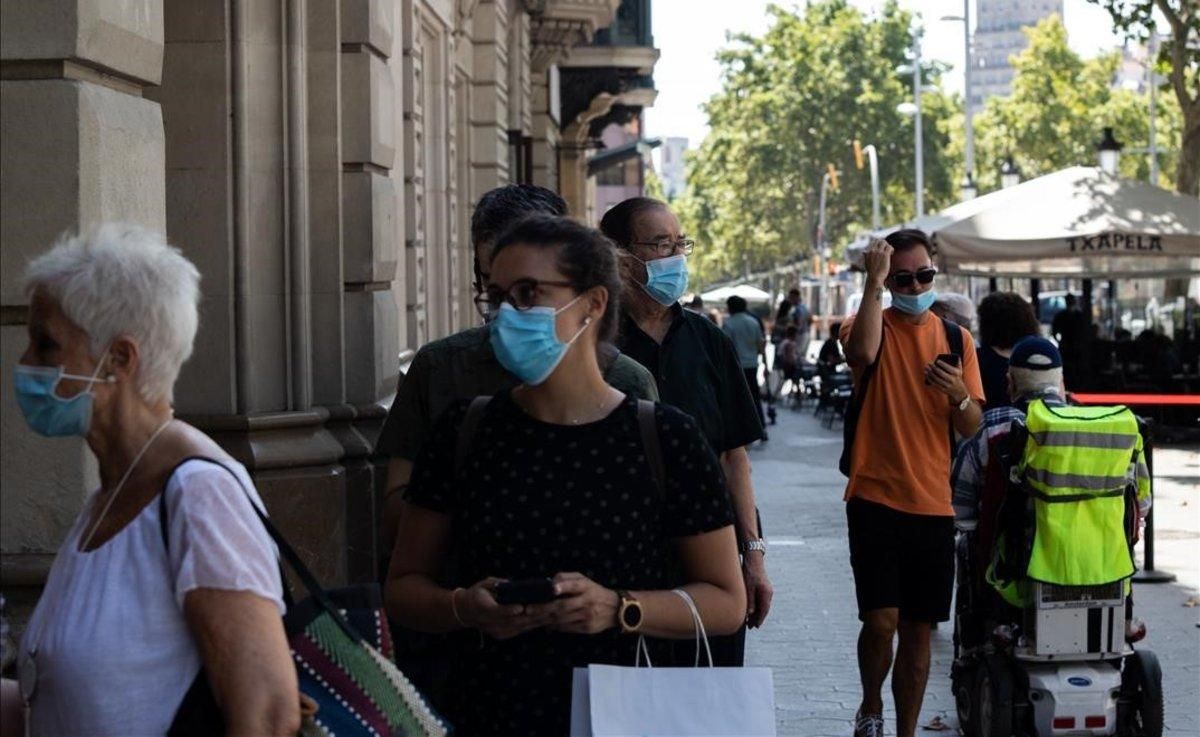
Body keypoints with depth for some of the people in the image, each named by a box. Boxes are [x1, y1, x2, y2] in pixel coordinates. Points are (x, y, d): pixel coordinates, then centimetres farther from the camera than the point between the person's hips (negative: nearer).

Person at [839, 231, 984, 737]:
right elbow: (863, 352, -28)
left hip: (933, 505, 4)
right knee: (881, 619, -12)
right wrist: (874, 281, -26)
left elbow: (970, 427, 8)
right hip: (876, 499, -4)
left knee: (919, 629, 9)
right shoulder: (871, 324, -1)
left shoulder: (956, 339, 10)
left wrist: (959, 394, -13)